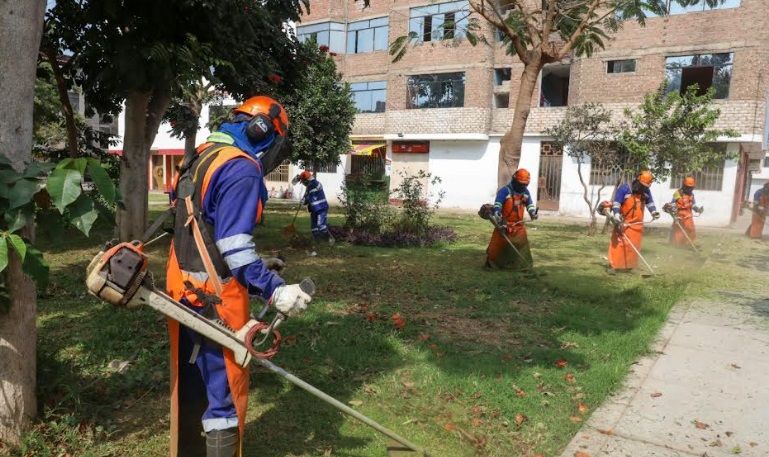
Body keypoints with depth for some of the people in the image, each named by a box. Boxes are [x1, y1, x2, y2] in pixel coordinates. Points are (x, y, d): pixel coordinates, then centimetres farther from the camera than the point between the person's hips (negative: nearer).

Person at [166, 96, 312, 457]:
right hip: (214, 296, -10)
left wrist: (257, 267, 18)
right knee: (225, 388, 2)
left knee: (191, 379, 22)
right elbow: (233, 243, -23)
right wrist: (274, 290, -22)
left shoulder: (203, 157, 12)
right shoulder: (242, 170, -17)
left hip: (184, 287, 10)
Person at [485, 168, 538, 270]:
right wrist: (499, 219, -33)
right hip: (504, 224, -5)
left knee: (522, 245, 4)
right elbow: (497, 206, -22)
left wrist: (534, 213, -8)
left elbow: (530, 205, 13)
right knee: (497, 245, 1)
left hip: (519, 226, 5)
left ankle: (523, 265, 14)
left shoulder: (525, 192, 6)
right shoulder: (504, 191, -15)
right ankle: (490, 263, 16)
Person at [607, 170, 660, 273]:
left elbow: (649, 202, 19)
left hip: (637, 223, 6)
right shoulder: (624, 189, -12)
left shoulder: (646, 191, 7)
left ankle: (628, 266, 19)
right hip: (624, 222, -6)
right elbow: (616, 203, -15)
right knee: (618, 243, -9)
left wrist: (654, 212, 4)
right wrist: (616, 214, -27)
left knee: (634, 245, 8)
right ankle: (613, 265, -6)